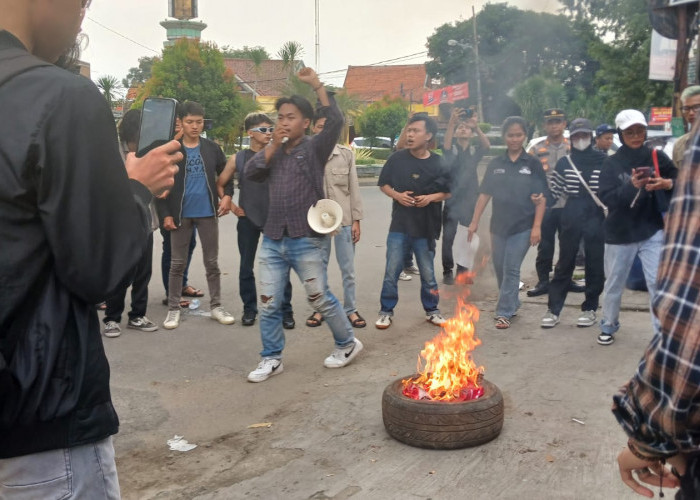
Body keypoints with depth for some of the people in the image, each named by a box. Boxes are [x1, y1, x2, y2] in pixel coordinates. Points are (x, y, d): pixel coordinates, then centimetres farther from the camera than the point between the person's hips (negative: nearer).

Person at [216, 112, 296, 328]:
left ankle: (285, 310, 8)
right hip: (248, 219, 1)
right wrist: (231, 206, 3)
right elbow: (220, 184, 12)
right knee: (246, 267, 8)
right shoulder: (238, 158, 2)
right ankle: (249, 309, 22)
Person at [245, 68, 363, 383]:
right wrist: (273, 146, -7)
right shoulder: (274, 152, 14)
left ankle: (348, 343, 26)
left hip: (305, 239, -5)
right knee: (268, 303, 6)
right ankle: (271, 359, 20)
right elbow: (251, 173, 0)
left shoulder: (314, 148, -2)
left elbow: (335, 122, -19)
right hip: (273, 239, 5)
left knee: (320, 299, 5)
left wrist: (316, 85, -18)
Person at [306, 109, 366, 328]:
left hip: (344, 219, 1)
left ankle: (351, 309, 19)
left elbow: (354, 188, 4)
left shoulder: (346, 154, 3)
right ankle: (319, 309, 23)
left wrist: (356, 220, 0)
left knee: (348, 269, 7)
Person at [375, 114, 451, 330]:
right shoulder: (397, 159, -3)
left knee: (428, 273, 11)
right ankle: (386, 311, 16)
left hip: (426, 227, 0)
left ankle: (431, 310, 29)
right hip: (399, 225, 0)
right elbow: (383, 184, 8)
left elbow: (448, 192, 7)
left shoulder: (438, 164, -3)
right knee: (391, 272, 1)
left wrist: (431, 197, -12)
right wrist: (396, 195, -11)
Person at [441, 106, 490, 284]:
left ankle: (463, 271, 19)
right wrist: (451, 122, -39)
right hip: (452, 201, -2)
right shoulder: (451, 150, 3)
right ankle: (447, 272, 6)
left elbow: (487, 145, -13)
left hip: (470, 201, 2)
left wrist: (477, 127, -32)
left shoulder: (475, 152, 8)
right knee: (448, 238, 0)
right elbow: (446, 144, -21)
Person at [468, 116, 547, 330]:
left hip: (522, 226, -4)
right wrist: (475, 221, 2)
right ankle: (512, 303, 32)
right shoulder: (495, 164, 5)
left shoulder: (533, 164, -2)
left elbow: (541, 198, -4)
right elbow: (484, 194, 6)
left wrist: (537, 226, -11)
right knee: (500, 268, 12)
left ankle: (504, 312, 4)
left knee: (511, 270, -4)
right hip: (498, 224, 4)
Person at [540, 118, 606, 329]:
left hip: (596, 218, 0)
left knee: (595, 264, 7)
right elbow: (554, 192, 8)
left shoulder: (604, 162, 2)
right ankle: (553, 309, 7)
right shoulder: (564, 163, 5)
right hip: (571, 218, 0)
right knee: (564, 263, 4)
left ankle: (590, 309, 19)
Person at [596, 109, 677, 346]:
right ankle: (608, 327, 32)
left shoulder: (656, 157, 0)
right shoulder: (612, 163, -1)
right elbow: (606, 197, -12)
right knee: (614, 284, 12)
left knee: (658, 282, -9)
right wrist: (631, 186, -28)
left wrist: (668, 184, -24)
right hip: (619, 233, 1)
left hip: (652, 231, 0)